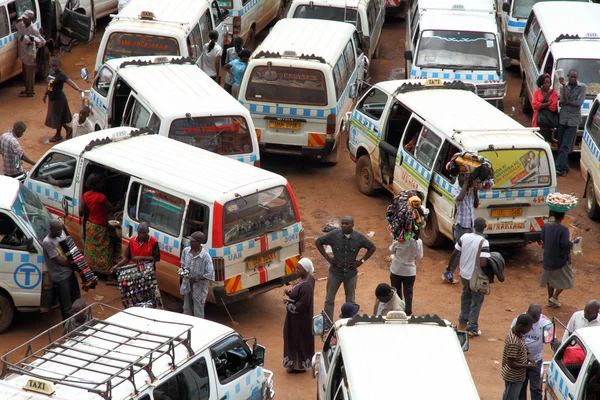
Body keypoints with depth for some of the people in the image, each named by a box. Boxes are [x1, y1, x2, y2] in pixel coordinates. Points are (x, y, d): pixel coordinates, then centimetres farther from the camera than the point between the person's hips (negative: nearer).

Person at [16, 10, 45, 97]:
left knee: (30, 75, 4)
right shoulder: (20, 25, -3)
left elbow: (43, 42, -18)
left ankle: (29, 92, 13)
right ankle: (27, 89, 34)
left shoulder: (34, 30, -22)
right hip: (23, 54, 8)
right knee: (25, 74, 20)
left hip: (30, 56, -8)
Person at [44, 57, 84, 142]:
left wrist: (78, 89, -52)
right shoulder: (51, 72, 2)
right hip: (52, 98, 8)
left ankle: (58, 135, 24)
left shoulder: (61, 75, -22)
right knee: (54, 116, 19)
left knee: (57, 117, 6)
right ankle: (68, 129, 35)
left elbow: (70, 82, -37)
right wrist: (45, 95, 24)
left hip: (58, 99, -8)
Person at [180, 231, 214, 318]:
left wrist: (196, 279, -21)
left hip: (199, 288, -6)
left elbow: (210, 275, -21)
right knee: (187, 309, 21)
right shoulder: (186, 251, -3)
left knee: (198, 311, 2)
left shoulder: (205, 256, -22)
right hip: (187, 285, 6)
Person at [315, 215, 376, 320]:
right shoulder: (334, 235, -11)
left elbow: (372, 248, 7)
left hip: (351, 273, 1)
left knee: (350, 301, 11)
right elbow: (318, 242, 1)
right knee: (329, 300, 3)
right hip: (335, 272, -1)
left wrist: (361, 261, -2)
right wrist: (327, 257, -6)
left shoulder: (359, 237, -7)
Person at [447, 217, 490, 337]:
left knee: (466, 296, 28)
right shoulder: (484, 242, -23)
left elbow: (454, 254, 0)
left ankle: (463, 321, 40)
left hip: (464, 274, 5)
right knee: (476, 301, 10)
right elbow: (483, 263, -30)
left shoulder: (464, 237, -7)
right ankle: (472, 328, 13)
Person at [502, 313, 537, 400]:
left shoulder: (513, 331, -3)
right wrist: (528, 366, -19)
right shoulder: (514, 342, -32)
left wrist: (527, 359, 2)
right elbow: (511, 363, -27)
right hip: (513, 377, -9)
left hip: (512, 376, 9)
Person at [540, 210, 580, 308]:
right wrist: (574, 241, -8)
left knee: (550, 278, 21)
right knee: (565, 279, 15)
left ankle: (550, 300, 30)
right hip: (561, 259, -5)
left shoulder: (546, 226, -9)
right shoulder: (563, 229, -25)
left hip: (548, 258, 5)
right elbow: (565, 245, -26)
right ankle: (554, 297, 6)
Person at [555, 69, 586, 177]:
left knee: (565, 146, -10)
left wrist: (565, 102, -5)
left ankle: (558, 168, -14)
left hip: (573, 120, -4)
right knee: (560, 144, 8)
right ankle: (565, 168, 18)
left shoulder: (582, 87, -1)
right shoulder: (564, 87, 7)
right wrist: (564, 85, -16)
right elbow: (564, 99, -10)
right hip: (562, 119, 4)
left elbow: (579, 103, -10)